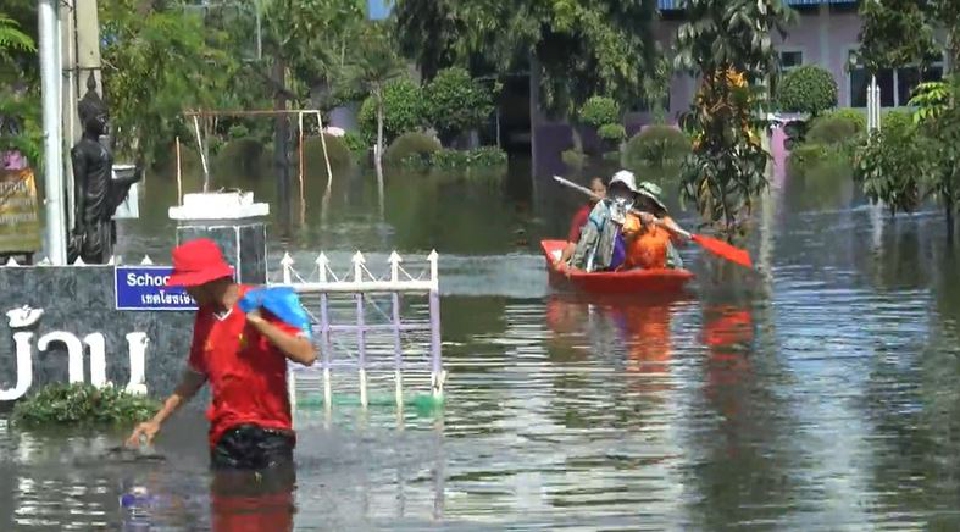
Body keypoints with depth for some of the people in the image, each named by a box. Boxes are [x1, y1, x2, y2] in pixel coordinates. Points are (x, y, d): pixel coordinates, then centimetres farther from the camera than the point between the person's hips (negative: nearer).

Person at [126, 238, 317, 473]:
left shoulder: (262, 305, -6)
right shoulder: (204, 317, 12)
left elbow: (306, 355, -14)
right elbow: (196, 374, 24)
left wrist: (260, 324, -20)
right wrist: (158, 420, 23)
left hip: (269, 434, -5)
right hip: (225, 437, 5)